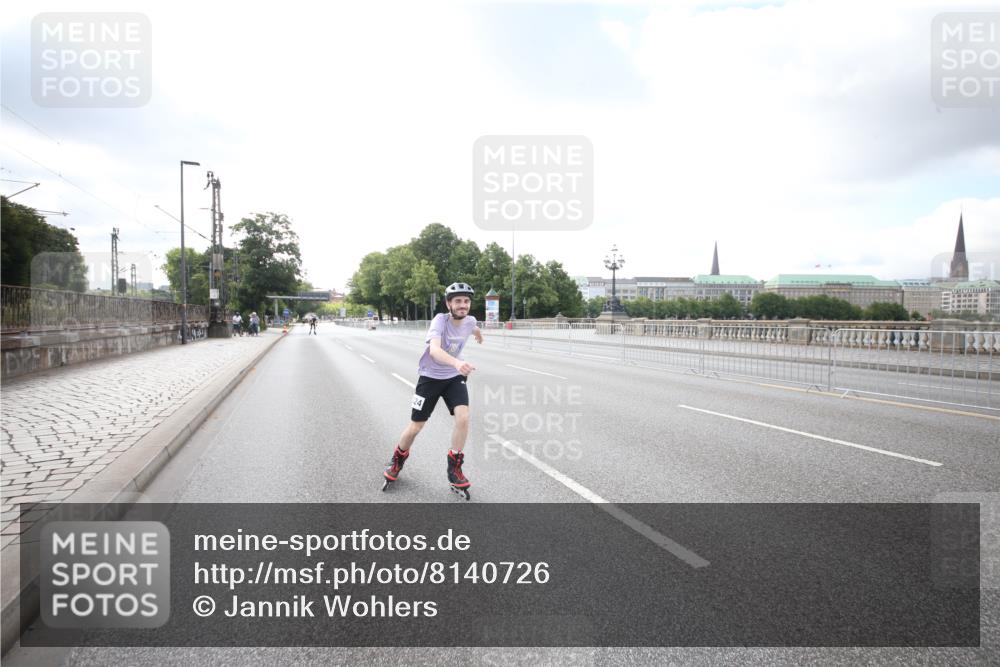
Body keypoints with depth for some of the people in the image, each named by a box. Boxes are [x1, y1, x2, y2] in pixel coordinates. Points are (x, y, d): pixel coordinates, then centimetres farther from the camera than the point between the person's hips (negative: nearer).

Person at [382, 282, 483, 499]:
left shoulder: (469, 321, -10)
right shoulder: (440, 319, -26)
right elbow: (434, 350, -45)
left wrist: (478, 333, 43)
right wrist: (457, 362, -64)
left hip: (454, 377, 3)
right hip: (430, 377, -3)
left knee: (463, 417, -20)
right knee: (415, 427, 4)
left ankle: (454, 470, 0)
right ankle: (397, 461, 35)